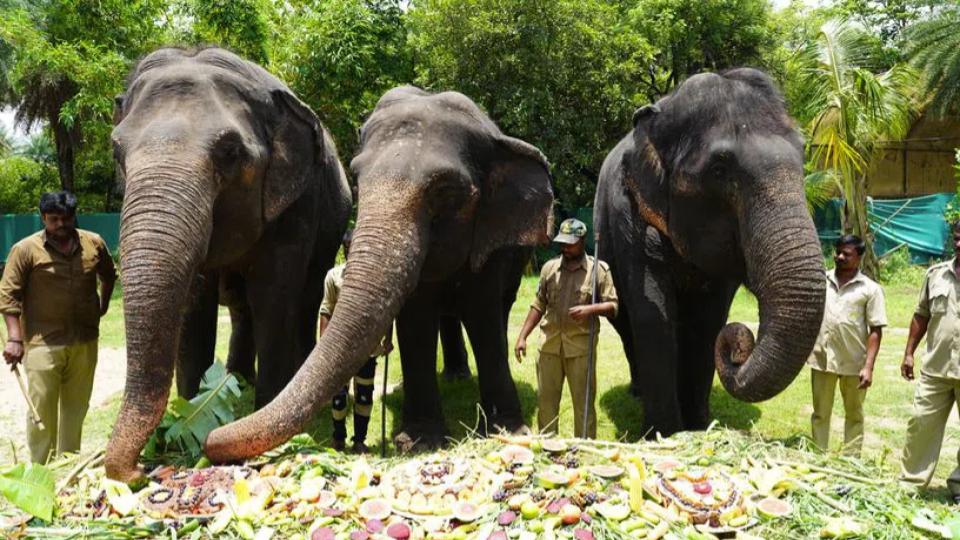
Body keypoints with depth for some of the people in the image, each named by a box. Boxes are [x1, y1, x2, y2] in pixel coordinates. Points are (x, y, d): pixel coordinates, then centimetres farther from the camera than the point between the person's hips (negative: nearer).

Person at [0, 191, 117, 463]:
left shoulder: (94, 244, 5)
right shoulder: (26, 250, -5)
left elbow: (108, 275, 25)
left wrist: (103, 306, 17)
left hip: (85, 341, 4)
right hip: (43, 342, -4)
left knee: (76, 407, 11)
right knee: (41, 408, -5)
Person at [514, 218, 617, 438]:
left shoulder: (599, 269, 1)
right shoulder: (550, 268, 11)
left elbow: (612, 307, -1)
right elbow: (538, 306, 14)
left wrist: (589, 309, -20)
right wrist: (522, 336, 8)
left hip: (581, 346, -3)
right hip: (550, 345, 3)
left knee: (583, 402, 2)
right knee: (545, 400, 8)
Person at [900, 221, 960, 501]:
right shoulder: (936, 274, 7)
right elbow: (921, 316, 13)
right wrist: (909, 353, 9)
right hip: (935, 367, 3)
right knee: (921, 423, 5)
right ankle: (910, 481, 16)